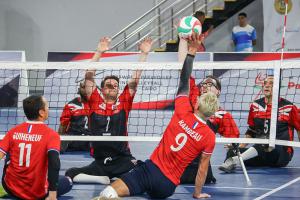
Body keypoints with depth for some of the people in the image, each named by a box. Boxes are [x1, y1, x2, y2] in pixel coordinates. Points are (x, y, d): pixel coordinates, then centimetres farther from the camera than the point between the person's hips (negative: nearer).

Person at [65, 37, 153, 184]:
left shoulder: (123, 103, 8)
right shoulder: (95, 102, 7)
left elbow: (135, 80, 4)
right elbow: (89, 76, 2)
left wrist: (144, 54, -1)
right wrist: (99, 52, -3)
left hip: (123, 160, -1)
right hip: (100, 162, 1)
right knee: (70, 174, -17)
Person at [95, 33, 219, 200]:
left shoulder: (183, 114, -6)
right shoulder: (209, 137, -7)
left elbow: (184, 82, 5)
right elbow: (203, 169, 2)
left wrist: (192, 51, 11)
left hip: (150, 168, -1)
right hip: (167, 186, 1)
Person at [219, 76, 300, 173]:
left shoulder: (289, 108, -2)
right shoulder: (256, 106, 12)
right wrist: (239, 147, 8)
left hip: (282, 154, -5)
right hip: (259, 152, 6)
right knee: (232, 152, -18)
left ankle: (234, 161, -49)